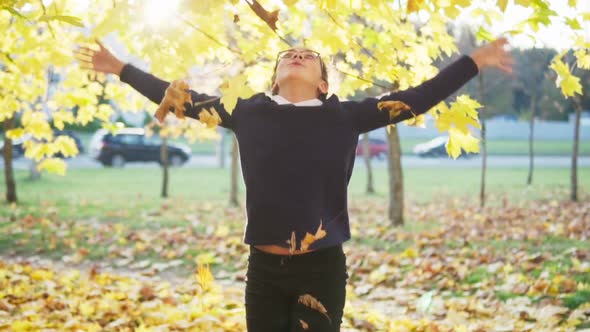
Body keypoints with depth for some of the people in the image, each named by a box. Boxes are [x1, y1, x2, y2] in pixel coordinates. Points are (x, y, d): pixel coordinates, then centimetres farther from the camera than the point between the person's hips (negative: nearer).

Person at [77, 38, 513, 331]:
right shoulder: (248, 112, 2)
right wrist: (122, 69, 13)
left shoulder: (344, 116, -1)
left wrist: (475, 61, 3)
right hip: (264, 268, 2)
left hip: (323, 269, -1)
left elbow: (416, 99, 2)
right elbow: (181, 99, 10)